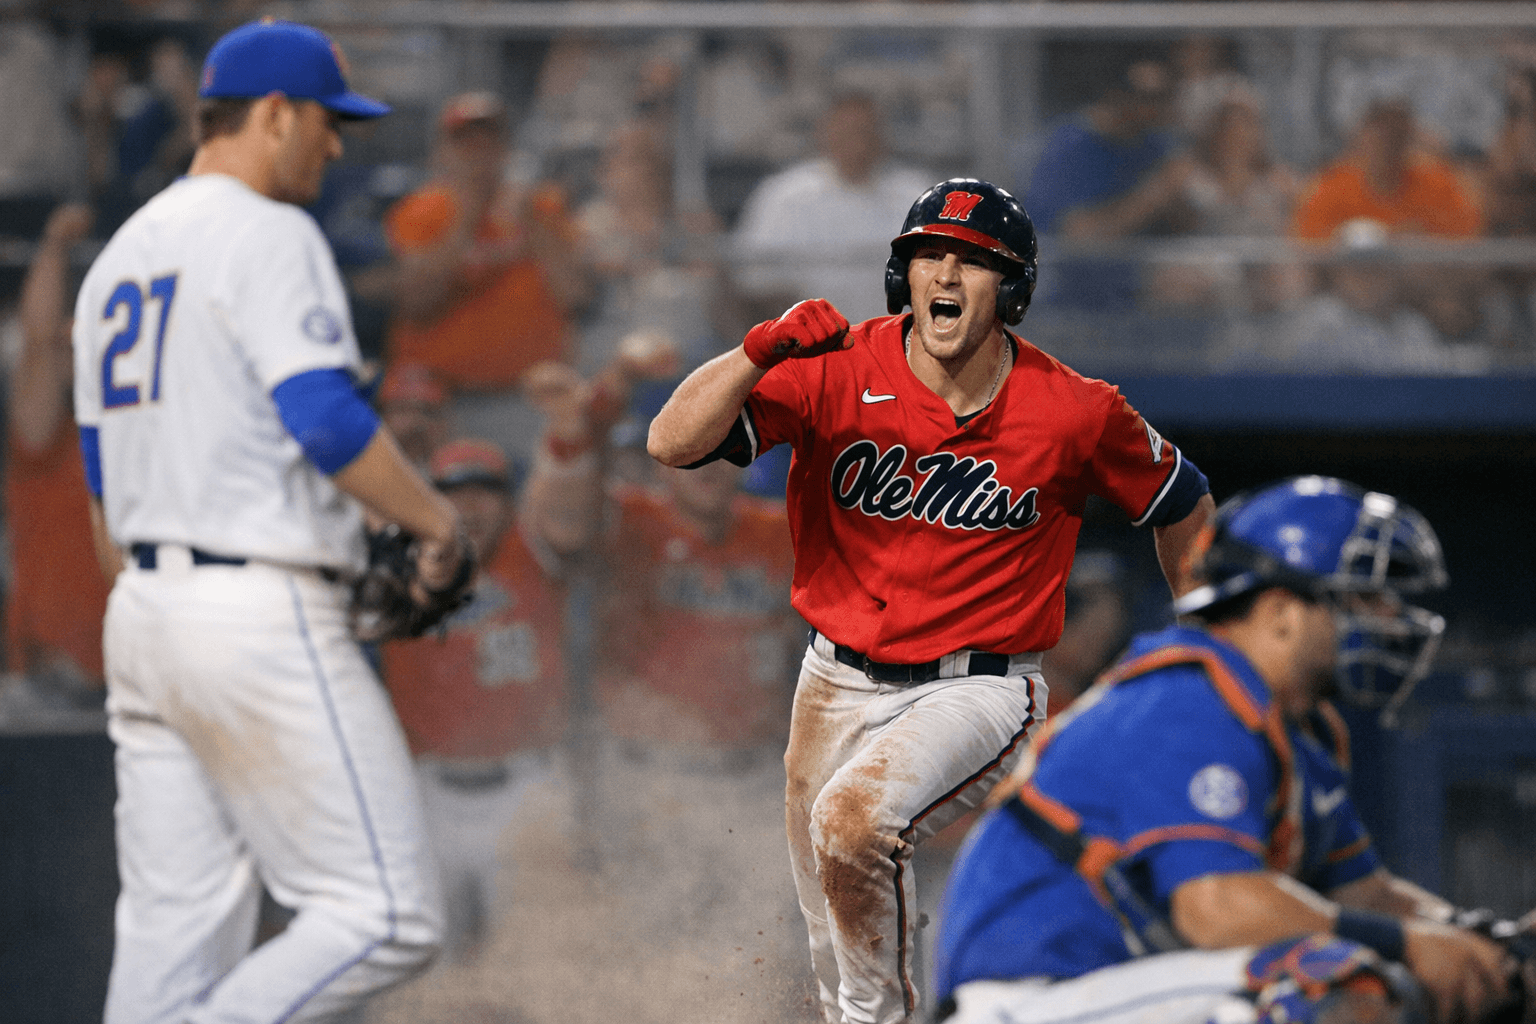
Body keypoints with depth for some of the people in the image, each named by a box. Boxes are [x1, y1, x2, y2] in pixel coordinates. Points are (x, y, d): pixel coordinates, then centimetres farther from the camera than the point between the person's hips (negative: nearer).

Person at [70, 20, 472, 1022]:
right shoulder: (267, 234, -9)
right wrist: (437, 520, -9)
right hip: (264, 615, -9)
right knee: (388, 915, -7)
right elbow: (326, 418, -20)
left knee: (179, 927, 8)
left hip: (144, 610, 9)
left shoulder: (121, 255, 18)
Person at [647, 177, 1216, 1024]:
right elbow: (673, 443, -18)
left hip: (977, 692, -3)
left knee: (854, 823, -32)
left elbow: (1181, 505, 7)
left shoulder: (1075, 413, -11)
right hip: (839, 687, 3)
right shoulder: (836, 372, -10)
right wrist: (759, 352, -33)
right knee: (836, 950, 13)